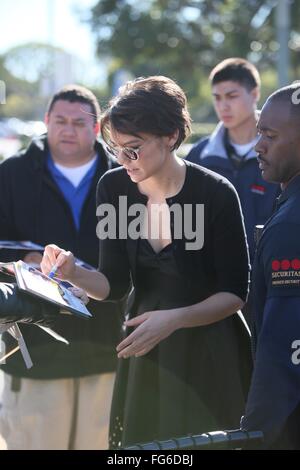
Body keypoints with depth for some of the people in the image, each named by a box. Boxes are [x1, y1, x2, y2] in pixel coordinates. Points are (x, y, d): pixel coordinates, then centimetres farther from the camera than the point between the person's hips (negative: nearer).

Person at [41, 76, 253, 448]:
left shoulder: (215, 193, -17)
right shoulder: (113, 187, -5)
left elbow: (234, 292, -12)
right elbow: (114, 284, -1)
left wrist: (173, 319, -25)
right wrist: (73, 274, -21)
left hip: (208, 349, -4)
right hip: (144, 350, 4)